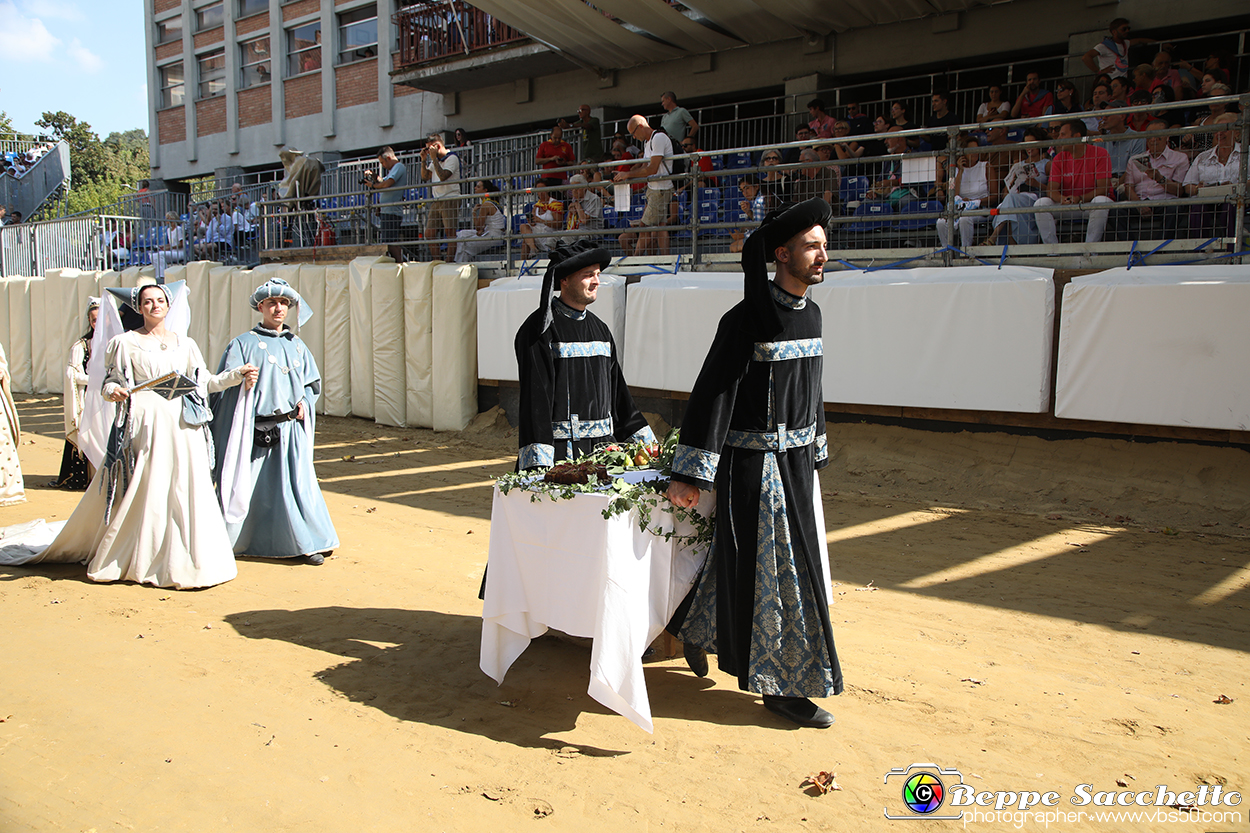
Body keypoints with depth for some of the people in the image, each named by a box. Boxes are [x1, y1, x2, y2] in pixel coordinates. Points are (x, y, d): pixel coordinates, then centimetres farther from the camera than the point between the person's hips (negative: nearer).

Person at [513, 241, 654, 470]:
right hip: (560, 448, -6)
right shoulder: (541, 329, -7)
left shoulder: (599, 328, 14)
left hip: (602, 445, 6)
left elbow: (617, 390, 19)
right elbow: (535, 395, -13)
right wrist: (538, 462, -20)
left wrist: (644, 442, 17)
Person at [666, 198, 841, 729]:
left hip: (796, 460, 8)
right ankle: (781, 686, 16)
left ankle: (694, 627, 42)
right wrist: (688, 474, -21)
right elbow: (712, 392, -19)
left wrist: (814, 454, 21)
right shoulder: (745, 320, -17)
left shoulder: (810, 314, 8)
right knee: (770, 571, 1)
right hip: (753, 464, -8)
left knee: (749, 560, 20)